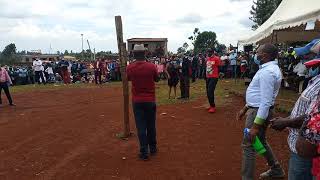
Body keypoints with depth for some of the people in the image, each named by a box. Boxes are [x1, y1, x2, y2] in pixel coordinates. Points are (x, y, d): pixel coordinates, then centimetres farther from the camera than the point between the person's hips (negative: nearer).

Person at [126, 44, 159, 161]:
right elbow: (157, 79, 5)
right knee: (151, 126, 15)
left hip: (137, 101, 0)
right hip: (150, 100, 0)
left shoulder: (130, 68, -9)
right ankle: (153, 148, 29)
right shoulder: (152, 66, -13)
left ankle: (144, 152, 8)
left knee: (141, 127, 5)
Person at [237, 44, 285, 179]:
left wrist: (256, 125, -26)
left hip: (259, 112, -11)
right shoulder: (269, 68, 11)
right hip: (256, 109, 11)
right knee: (260, 141, 25)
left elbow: (266, 101, -27)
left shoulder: (267, 72, -23)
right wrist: (245, 108, 20)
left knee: (248, 145, -2)